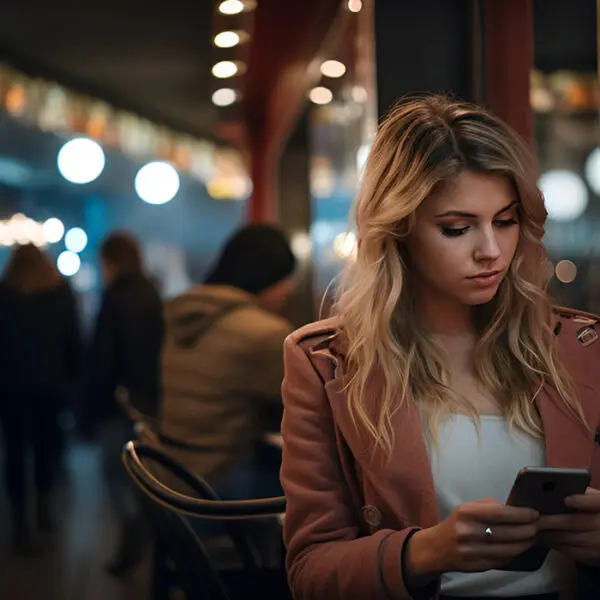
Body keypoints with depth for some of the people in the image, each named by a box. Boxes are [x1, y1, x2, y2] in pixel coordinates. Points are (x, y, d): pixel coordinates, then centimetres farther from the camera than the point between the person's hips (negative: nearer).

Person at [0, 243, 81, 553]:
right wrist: (72, 375, 4)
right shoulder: (60, 290, 2)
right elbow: (72, 339, -1)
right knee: (46, 441, 19)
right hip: (51, 381, 1)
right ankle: (44, 505, 24)